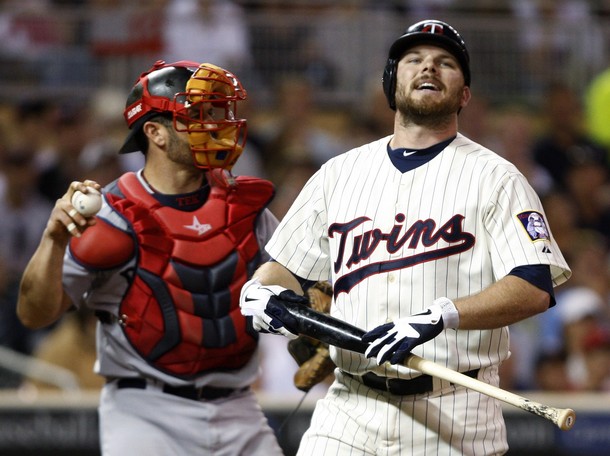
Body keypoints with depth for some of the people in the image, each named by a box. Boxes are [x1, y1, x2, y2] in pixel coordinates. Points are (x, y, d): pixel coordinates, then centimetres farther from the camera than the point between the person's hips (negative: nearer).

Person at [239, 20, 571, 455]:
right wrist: (261, 291, -4)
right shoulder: (340, 172, 15)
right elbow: (285, 268, 20)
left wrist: (441, 316, -25)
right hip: (350, 414, 3)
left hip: (456, 419, -3)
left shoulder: (494, 177, 1)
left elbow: (534, 289, -11)